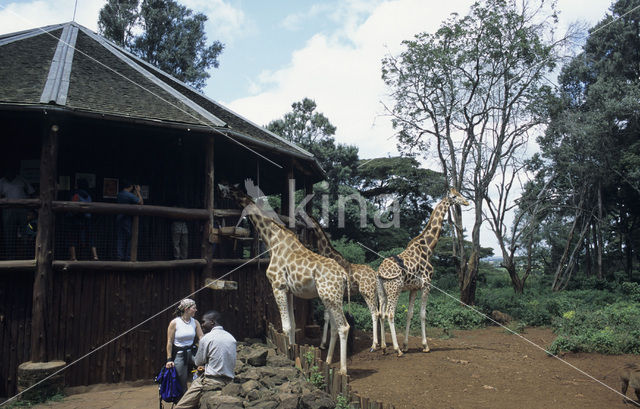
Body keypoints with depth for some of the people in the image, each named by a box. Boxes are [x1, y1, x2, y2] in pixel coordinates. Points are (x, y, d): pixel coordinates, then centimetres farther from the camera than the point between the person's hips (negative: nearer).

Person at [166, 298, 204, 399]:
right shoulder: (174, 323, -11)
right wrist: (169, 359, -10)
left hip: (191, 353, 4)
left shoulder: (195, 322, 0)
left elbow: (202, 339, -4)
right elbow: (169, 342, -7)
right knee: (182, 385, 0)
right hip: (179, 355, -4)